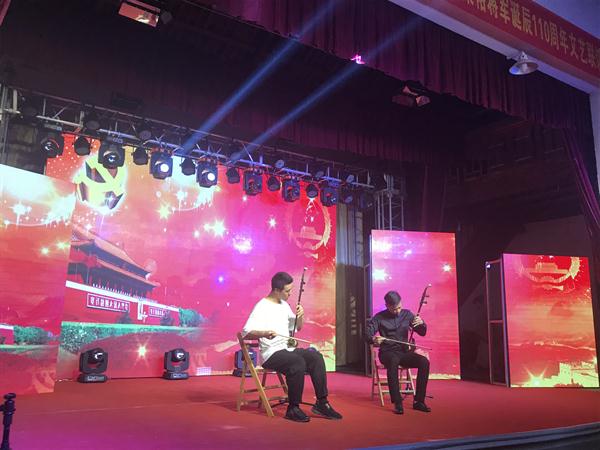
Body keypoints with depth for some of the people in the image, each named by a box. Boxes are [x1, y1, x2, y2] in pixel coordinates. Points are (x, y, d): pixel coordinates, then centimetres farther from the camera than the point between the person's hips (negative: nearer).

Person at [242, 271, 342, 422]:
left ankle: (321, 403, -9)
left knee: (316, 357, -16)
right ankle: (293, 409, -19)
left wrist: (300, 316, 2)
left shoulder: (284, 305, 14)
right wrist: (265, 333, -37)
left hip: (288, 349, 7)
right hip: (271, 354, -7)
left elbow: (297, 327, 24)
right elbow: (246, 333, -19)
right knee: (298, 362, -32)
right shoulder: (261, 307, -11)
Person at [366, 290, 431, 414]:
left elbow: (422, 333, 10)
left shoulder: (407, 314, 8)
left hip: (404, 352, 3)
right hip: (387, 352, -3)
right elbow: (367, 334, -7)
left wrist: (421, 324, -14)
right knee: (393, 360, -39)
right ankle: (397, 402, -33)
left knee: (424, 362, -25)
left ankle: (419, 401, -16)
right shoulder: (379, 317, 0)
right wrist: (373, 339, -32)